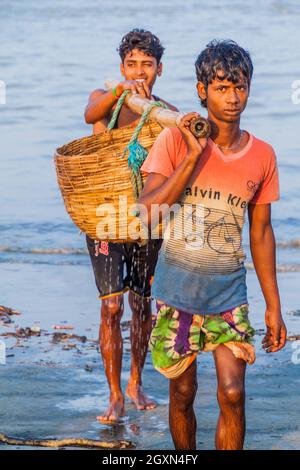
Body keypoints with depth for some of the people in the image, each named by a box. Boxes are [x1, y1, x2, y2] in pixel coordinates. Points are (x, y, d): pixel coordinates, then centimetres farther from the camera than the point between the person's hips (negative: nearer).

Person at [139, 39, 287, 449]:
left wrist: (274, 307, 9)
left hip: (229, 290, 1)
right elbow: (147, 213, -16)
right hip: (177, 288, -1)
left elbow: (261, 232, 9)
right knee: (183, 393, 9)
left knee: (233, 394, -10)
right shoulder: (175, 140, -8)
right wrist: (194, 157, -22)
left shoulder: (262, 155, 0)